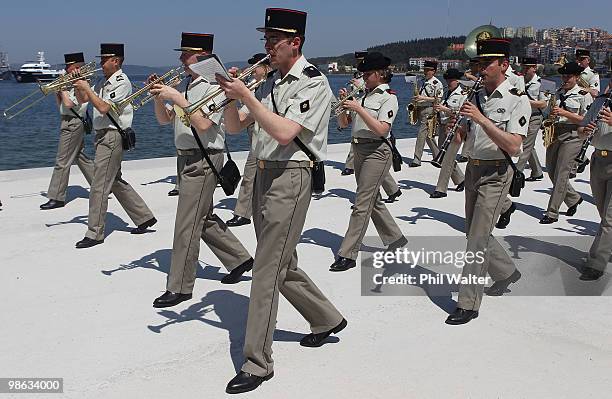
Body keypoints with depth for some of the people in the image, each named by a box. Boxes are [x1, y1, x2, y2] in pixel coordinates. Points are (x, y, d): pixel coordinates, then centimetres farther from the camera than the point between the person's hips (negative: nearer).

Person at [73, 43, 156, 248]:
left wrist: (87, 88, -14)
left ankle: (95, 233, -1)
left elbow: (103, 107, -21)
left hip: (112, 137, -10)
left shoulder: (122, 82, -12)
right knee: (115, 182, 16)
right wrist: (78, 86, 2)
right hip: (103, 136, 10)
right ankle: (144, 217, 25)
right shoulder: (104, 82, 15)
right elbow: (82, 100, 20)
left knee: (99, 186, -7)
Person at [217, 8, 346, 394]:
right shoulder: (271, 83, 13)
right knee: (282, 265, 17)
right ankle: (327, 318, 38)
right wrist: (231, 94, -5)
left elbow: (284, 133, -23)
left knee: (267, 271, -7)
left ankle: (258, 363, 2)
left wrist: (246, 96, -21)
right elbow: (235, 127, 13)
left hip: (290, 178, -8)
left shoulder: (313, 83, -10)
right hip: (264, 175, 9)